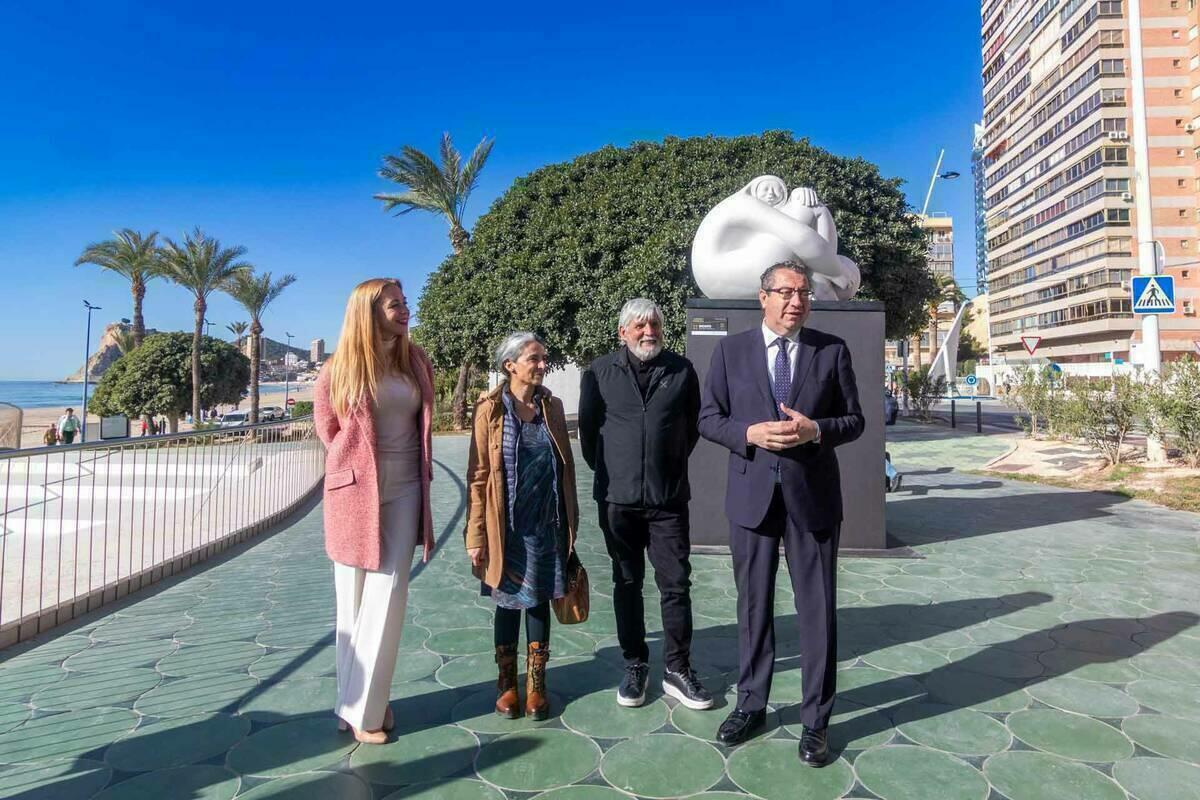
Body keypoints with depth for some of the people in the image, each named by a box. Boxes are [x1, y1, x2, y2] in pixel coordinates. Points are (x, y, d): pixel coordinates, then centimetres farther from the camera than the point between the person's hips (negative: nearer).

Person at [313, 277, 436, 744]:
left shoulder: (416, 363, 5)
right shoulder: (342, 368, -4)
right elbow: (327, 426, 9)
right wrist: (352, 466, 7)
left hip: (404, 492, 2)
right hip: (355, 493, -2)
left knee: (387, 599, 1)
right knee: (354, 601, 7)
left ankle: (364, 706, 14)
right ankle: (357, 703, 20)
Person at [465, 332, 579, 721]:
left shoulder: (552, 406, 4)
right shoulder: (490, 409, -7)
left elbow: (566, 467, 9)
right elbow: (477, 475, -7)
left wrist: (570, 524, 8)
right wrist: (476, 536, -9)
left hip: (547, 524, 3)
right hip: (507, 525, -3)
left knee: (539, 601, 12)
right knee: (508, 603, 11)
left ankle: (536, 683, 27)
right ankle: (506, 682, 29)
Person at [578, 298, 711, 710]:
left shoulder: (682, 370, 2)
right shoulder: (600, 371, 0)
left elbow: (693, 426, 11)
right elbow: (588, 428, 7)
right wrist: (607, 471, 10)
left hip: (669, 496, 0)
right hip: (618, 496, 0)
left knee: (676, 583, 4)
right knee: (627, 584, 11)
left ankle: (677, 669, 18)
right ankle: (634, 665, 25)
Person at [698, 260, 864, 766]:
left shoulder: (832, 350, 3)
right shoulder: (731, 350, 3)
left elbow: (854, 420, 4)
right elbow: (709, 418, 2)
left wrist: (815, 430, -16)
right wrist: (749, 433, -16)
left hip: (813, 496, 0)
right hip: (751, 494, 1)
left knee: (817, 609, 6)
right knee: (754, 605, 13)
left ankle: (815, 720, 24)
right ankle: (751, 704, 32)